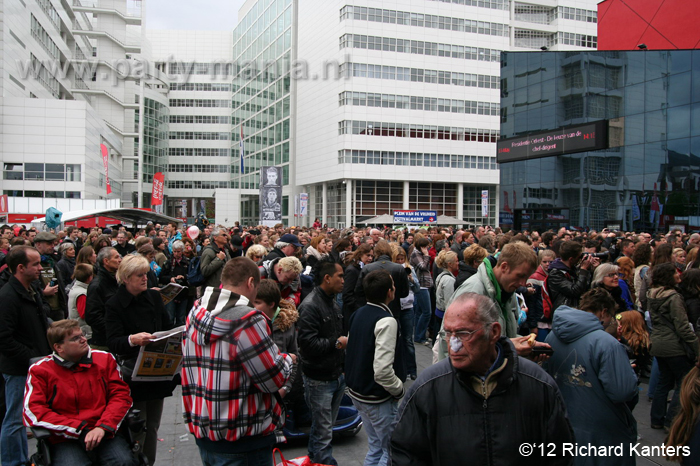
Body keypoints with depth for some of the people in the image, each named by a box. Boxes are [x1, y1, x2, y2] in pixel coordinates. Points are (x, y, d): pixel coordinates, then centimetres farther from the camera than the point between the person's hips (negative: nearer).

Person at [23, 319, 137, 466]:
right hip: (65, 440, -1)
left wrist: (102, 427, -12)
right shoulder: (40, 370, 5)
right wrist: (80, 431, -11)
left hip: (104, 433, 1)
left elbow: (120, 395, 7)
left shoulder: (104, 359, 12)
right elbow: (32, 413, -4)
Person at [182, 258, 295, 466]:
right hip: (243, 441, -7)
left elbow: (189, 369, 11)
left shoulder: (195, 314, 2)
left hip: (202, 430, 7)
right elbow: (274, 379, -16)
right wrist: (288, 360, 3)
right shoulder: (247, 320, -21)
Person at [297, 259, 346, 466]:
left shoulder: (333, 303, 11)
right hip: (320, 379, -9)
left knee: (324, 428, 21)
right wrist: (336, 343, -16)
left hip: (337, 375, 9)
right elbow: (307, 342, -27)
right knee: (323, 432, 1)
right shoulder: (310, 306, -19)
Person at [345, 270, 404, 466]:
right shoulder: (386, 321, -22)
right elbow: (382, 370, -29)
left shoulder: (358, 314, 4)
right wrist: (399, 390, -13)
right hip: (377, 398, -8)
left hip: (356, 391, 9)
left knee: (376, 447, 21)